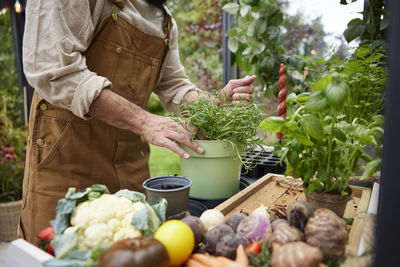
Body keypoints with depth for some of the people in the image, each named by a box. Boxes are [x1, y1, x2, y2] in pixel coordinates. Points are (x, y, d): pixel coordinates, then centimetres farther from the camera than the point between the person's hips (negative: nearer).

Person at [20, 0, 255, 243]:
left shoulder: (165, 20, 14)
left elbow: (172, 84, 16)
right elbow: (53, 69, -21)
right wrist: (144, 122, -27)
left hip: (131, 160, 6)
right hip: (66, 156, -5)